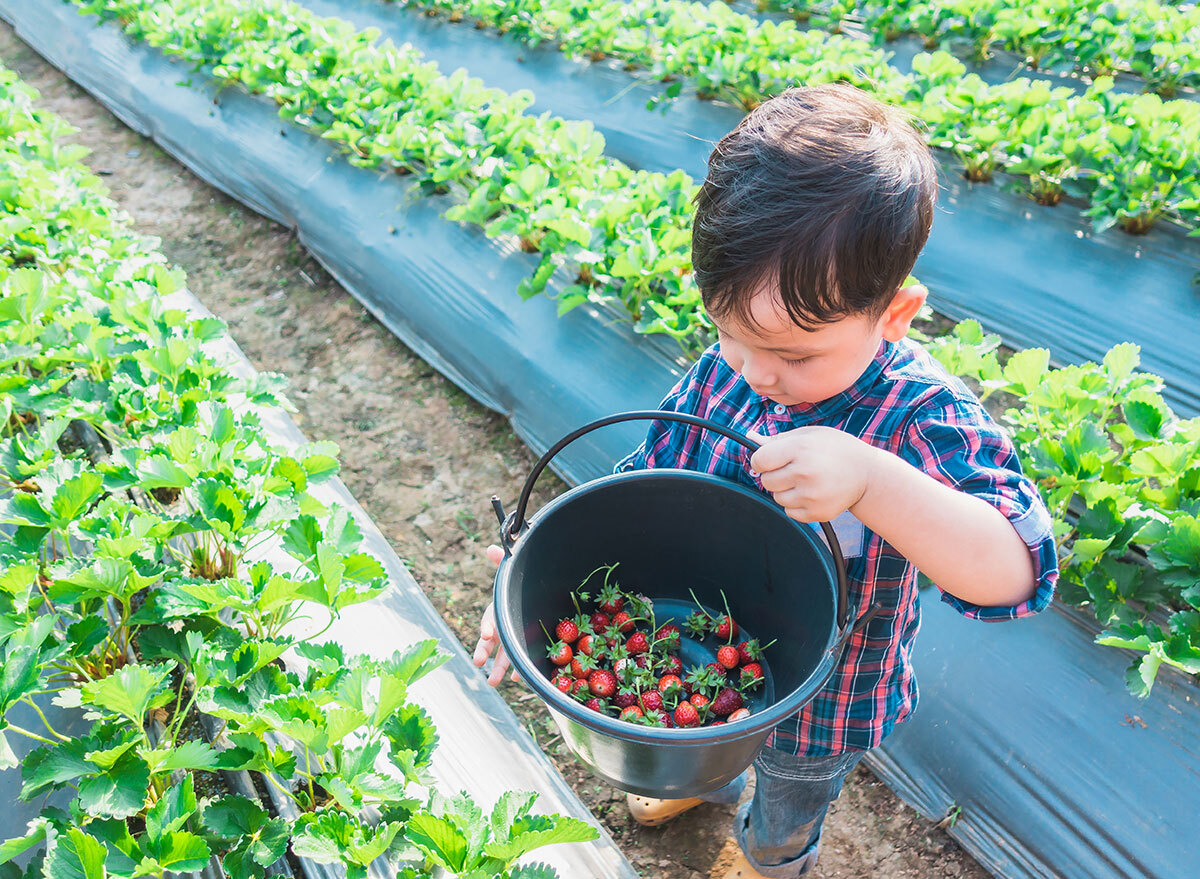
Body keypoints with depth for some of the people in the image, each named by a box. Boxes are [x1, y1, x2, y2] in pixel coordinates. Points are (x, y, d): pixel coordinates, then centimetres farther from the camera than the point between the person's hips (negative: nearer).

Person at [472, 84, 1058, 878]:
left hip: (820, 703, -3)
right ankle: (706, 783, 75)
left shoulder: (922, 418, -33)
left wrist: (870, 481, -56)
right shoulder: (721, 372, -20)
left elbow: (1016, 576, -42)